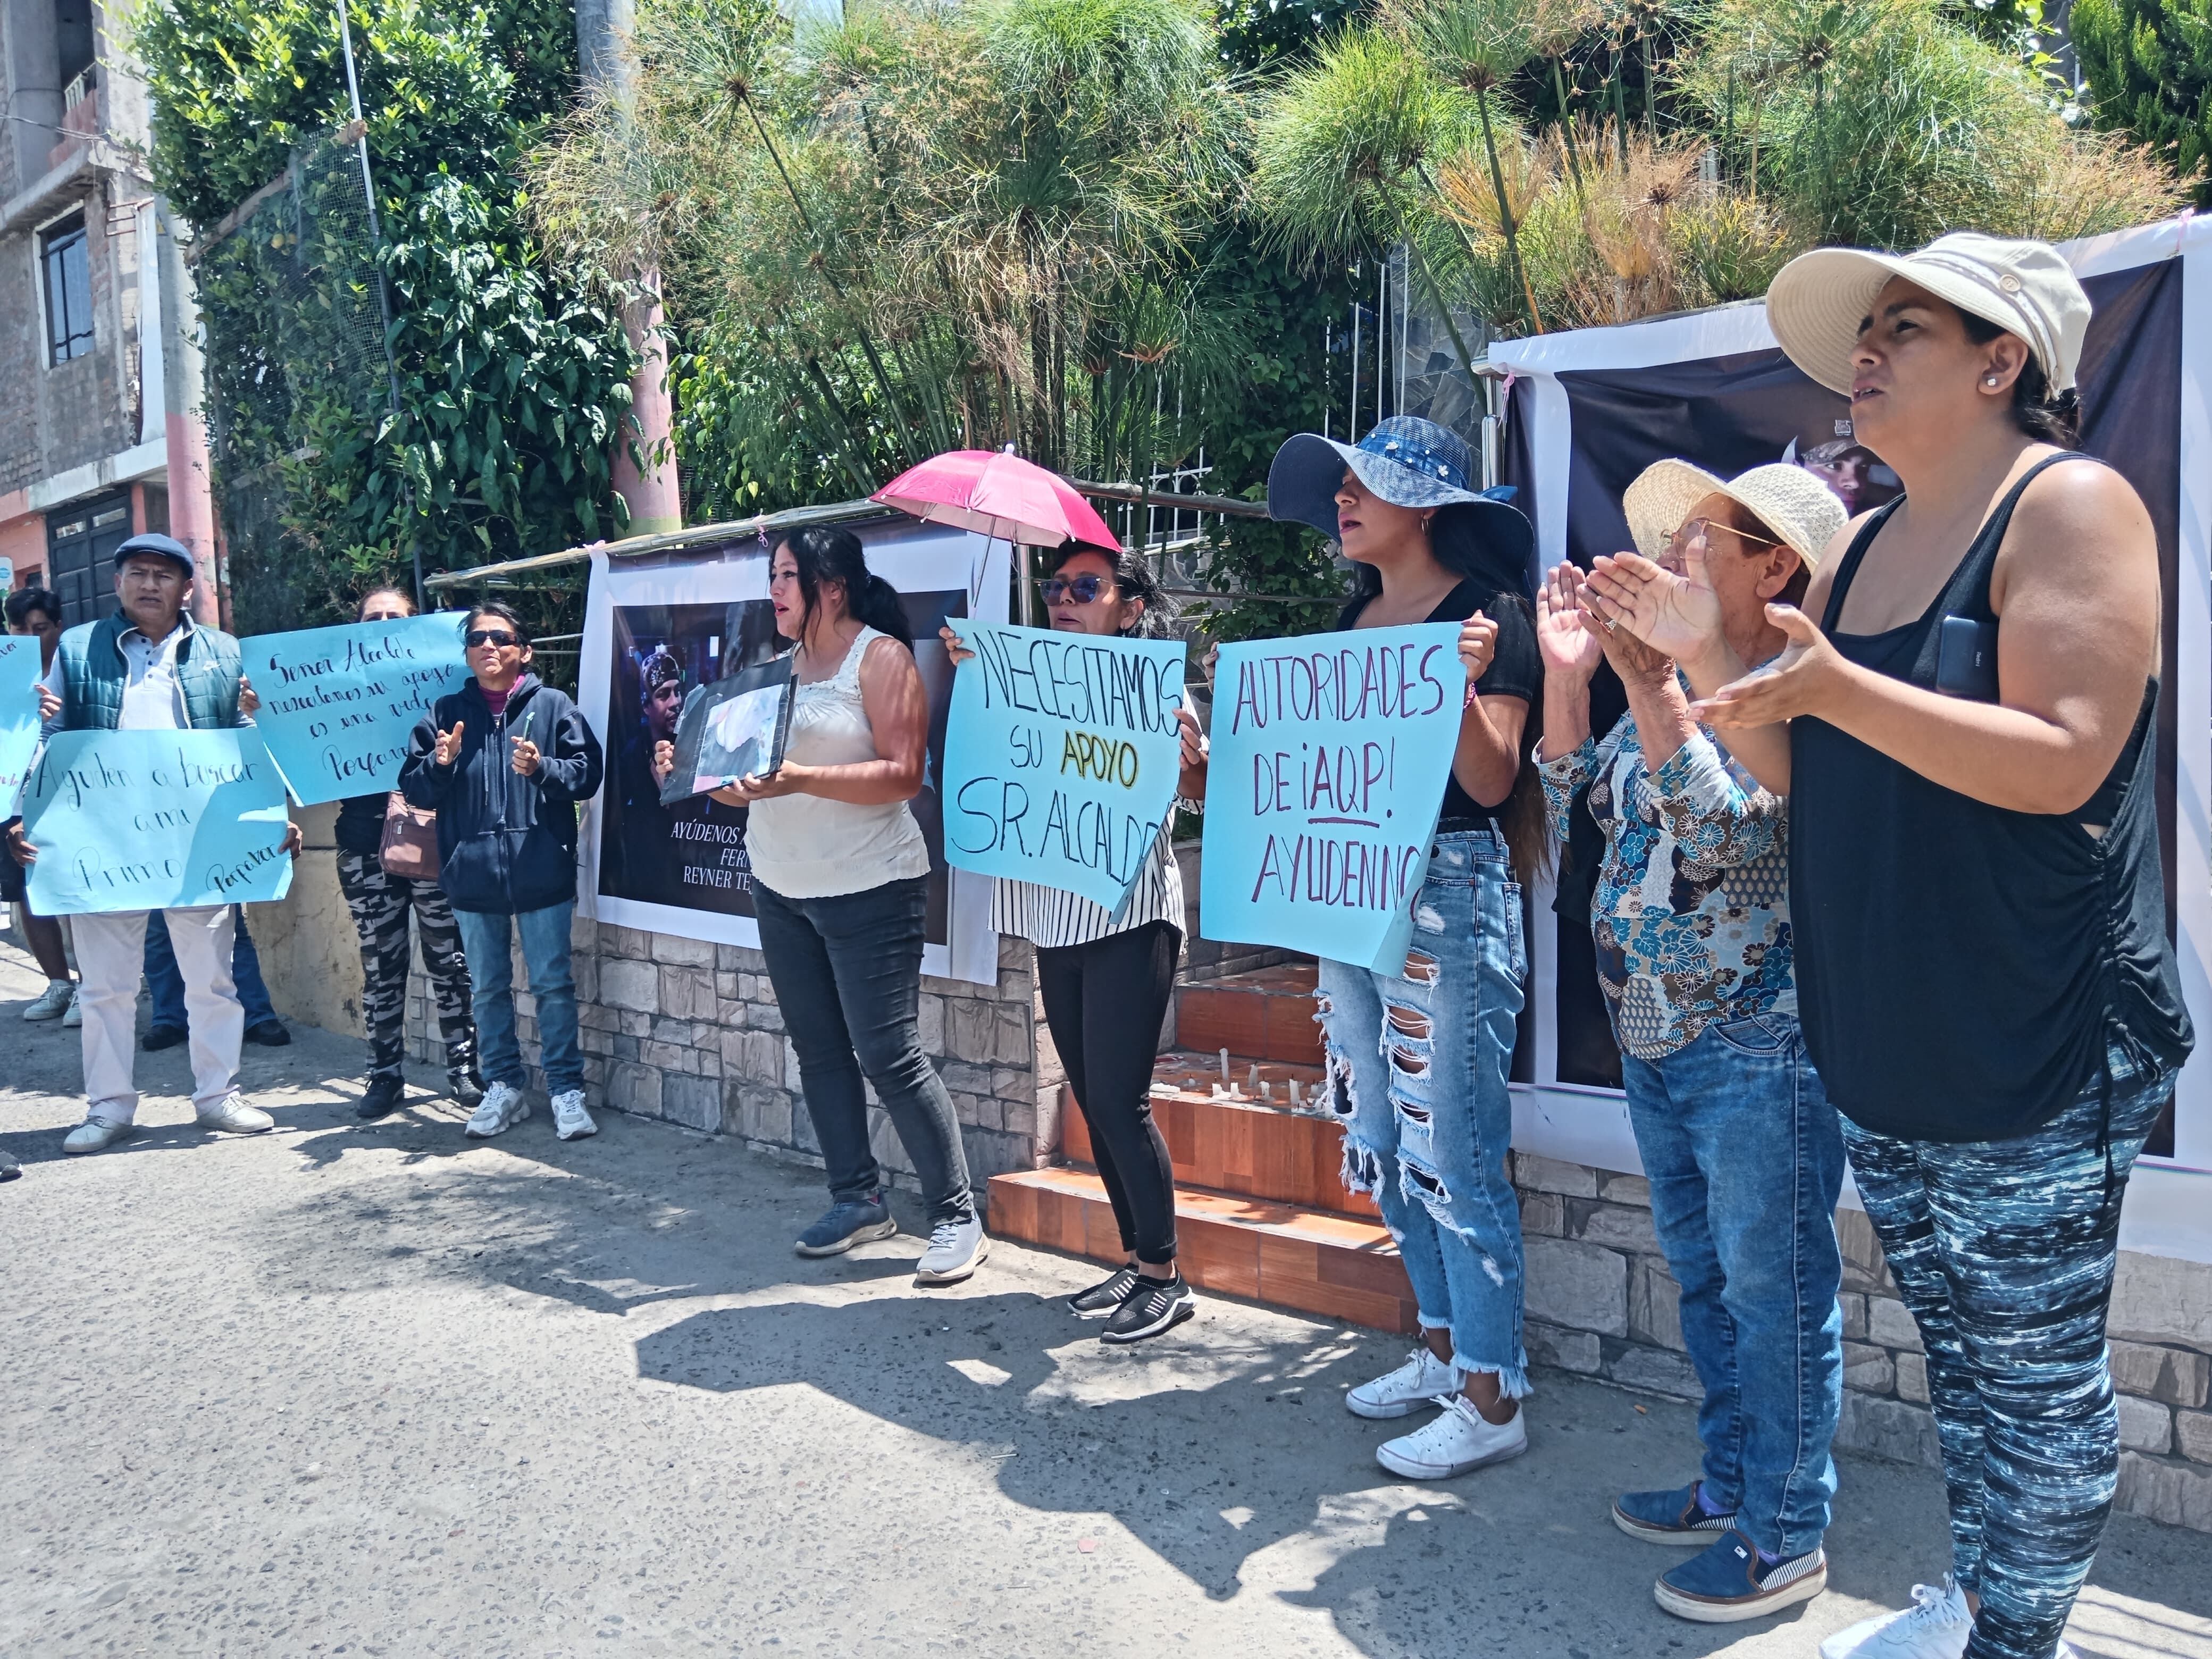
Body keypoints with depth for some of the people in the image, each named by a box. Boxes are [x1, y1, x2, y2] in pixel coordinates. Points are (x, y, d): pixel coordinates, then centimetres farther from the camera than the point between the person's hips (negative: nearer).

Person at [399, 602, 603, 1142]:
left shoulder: (552, 706, 1)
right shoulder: (445, 713, 10)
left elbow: (588, 772, -4)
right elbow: (414, 789, 8)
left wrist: (542, 768, -20)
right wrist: (439, 764, -11)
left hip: (540, 870, -3)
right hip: (472, 872, 3)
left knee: (553, 984, 2)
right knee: (488, 988, 12)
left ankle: (566, 1089, 10)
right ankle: (503, 1088, 24)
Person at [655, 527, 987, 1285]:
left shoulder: (881, 656, -8)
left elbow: (905, 774, -19)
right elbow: (755, 784, 17)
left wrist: (801, 779, -29)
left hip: (868, 890, -7)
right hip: (780, 888, 7)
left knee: (890, 1057, -7)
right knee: (818, 1050, 11)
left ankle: (958, 1219, 4)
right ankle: (858, 1200, 24)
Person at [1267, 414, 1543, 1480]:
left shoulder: (1488, 612, -9)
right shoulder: (1357, 615, 14)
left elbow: (1492, 783, -15)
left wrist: (1462, 687, -31)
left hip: (1450, 899, -8)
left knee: (1453, 1152, -4)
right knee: (1385, 1145, 15)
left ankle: (1490, 1399, 8)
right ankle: (1444, 1348, 30)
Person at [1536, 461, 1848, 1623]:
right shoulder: (1673, 682, 11)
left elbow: (1727, 833, -26)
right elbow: (1574, 803, 12)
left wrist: (1648, 680, -28)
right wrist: (1566, 674, 2)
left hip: (1758, 1043, -9)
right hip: (1653, 1036, 9)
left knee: (1771, 1287, 2)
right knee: (1704, 1277, 19)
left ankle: (1785, 1536, 16)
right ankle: (1730, 1482, 35)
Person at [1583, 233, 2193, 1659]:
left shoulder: (2070, 505, -10)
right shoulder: (1860, 548, 14)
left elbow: (2062, 761, -21)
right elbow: (1798, 774, 13)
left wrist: (1835, 688, -29)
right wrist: (1698, 648, 1)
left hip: (2036, 1057, -8)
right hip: (1880, 1054, 8)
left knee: (2039, 1370, 4)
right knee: (1959, 1347, 20)